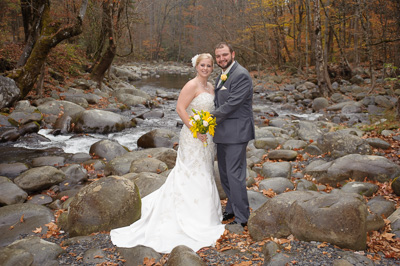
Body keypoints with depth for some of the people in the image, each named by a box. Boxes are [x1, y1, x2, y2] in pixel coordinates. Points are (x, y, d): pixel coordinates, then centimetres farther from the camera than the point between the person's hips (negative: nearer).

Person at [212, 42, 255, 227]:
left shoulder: (241, 75, -15)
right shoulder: (221, 77, 16)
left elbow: (232, 104, -21)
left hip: (236, 132, -10)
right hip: (223, 133, 10)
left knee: (235, 174, -5)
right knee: (224, 173, 18)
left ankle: (241, 218, 6)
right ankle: (232, 209, 34)